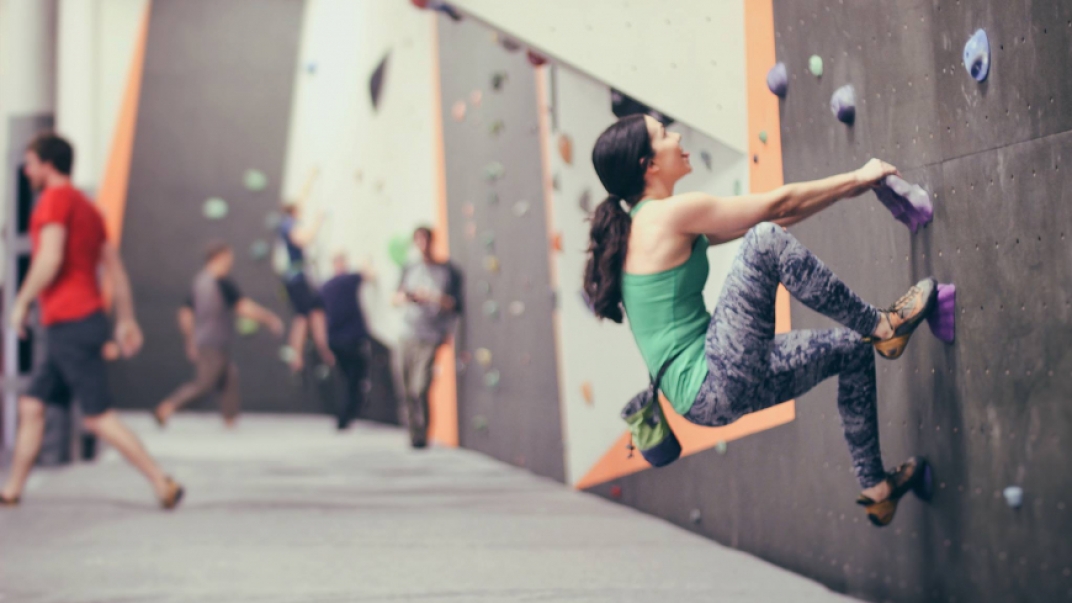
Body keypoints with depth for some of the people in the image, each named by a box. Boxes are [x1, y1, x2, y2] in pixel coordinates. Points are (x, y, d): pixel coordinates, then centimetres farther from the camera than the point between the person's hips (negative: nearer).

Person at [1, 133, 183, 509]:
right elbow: (115, 268, 18)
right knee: (31, 407, 12)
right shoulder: (87, 208, 20)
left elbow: (50, 259, -19)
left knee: (98, 418, -9)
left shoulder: (56, 198, -8)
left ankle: (163, 484, -9)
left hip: (70, 324, -10)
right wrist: (126, 320, 18)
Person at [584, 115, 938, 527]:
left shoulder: (642, 226, 15)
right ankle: (880, 327, -6)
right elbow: (778, 204, -4)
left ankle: (876, 488, 25)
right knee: (765, 241, -19)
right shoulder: (669, 213, -12)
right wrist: (858, 179, 9)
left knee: (851, 350, 20)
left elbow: (763, 215, 22)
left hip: (707, 396, 10)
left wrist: (846, 190, 22)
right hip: (715, 386, -10)